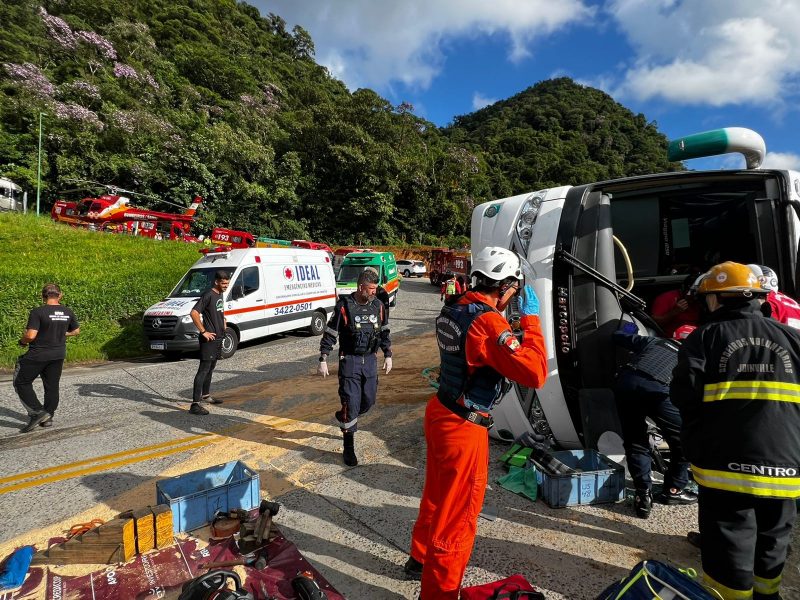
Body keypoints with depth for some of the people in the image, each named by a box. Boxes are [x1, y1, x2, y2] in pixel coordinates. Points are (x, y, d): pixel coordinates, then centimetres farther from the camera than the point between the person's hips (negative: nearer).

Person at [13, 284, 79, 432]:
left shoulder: (38, 312, -16)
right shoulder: (68, 312, 0)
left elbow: (30, 335, -21)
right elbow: (76, 331, 13)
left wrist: (22, 341, -1)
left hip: (38, 355, -5)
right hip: (58, 355, 5)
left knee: (21, 383, 11)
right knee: (52, 386, 14)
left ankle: (37, 412, 4)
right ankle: (48, 417, 22)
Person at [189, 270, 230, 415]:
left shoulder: (220, 295, 12)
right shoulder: (208, 295, -16)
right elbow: (194, 313, -25)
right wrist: (203, 332, -22)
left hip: (219, 338, 9)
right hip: (209, 339, -9)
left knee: (211, 368, 20)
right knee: (203, 370, -10)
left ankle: (206, 395, 35)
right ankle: (195, 404, -9)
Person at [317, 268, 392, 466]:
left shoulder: (378, 305, 2)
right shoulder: (344, 305, -11)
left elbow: (384, 332, 15)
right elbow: (330, 334, -6)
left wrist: (388, 355, 12)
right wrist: (323, 360, -8)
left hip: (370, 360, 5)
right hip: (350, 360, -5)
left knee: (368, 401, 9)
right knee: (351, 403, -4)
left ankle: (343, 418, 39)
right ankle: (349, 448, 11)